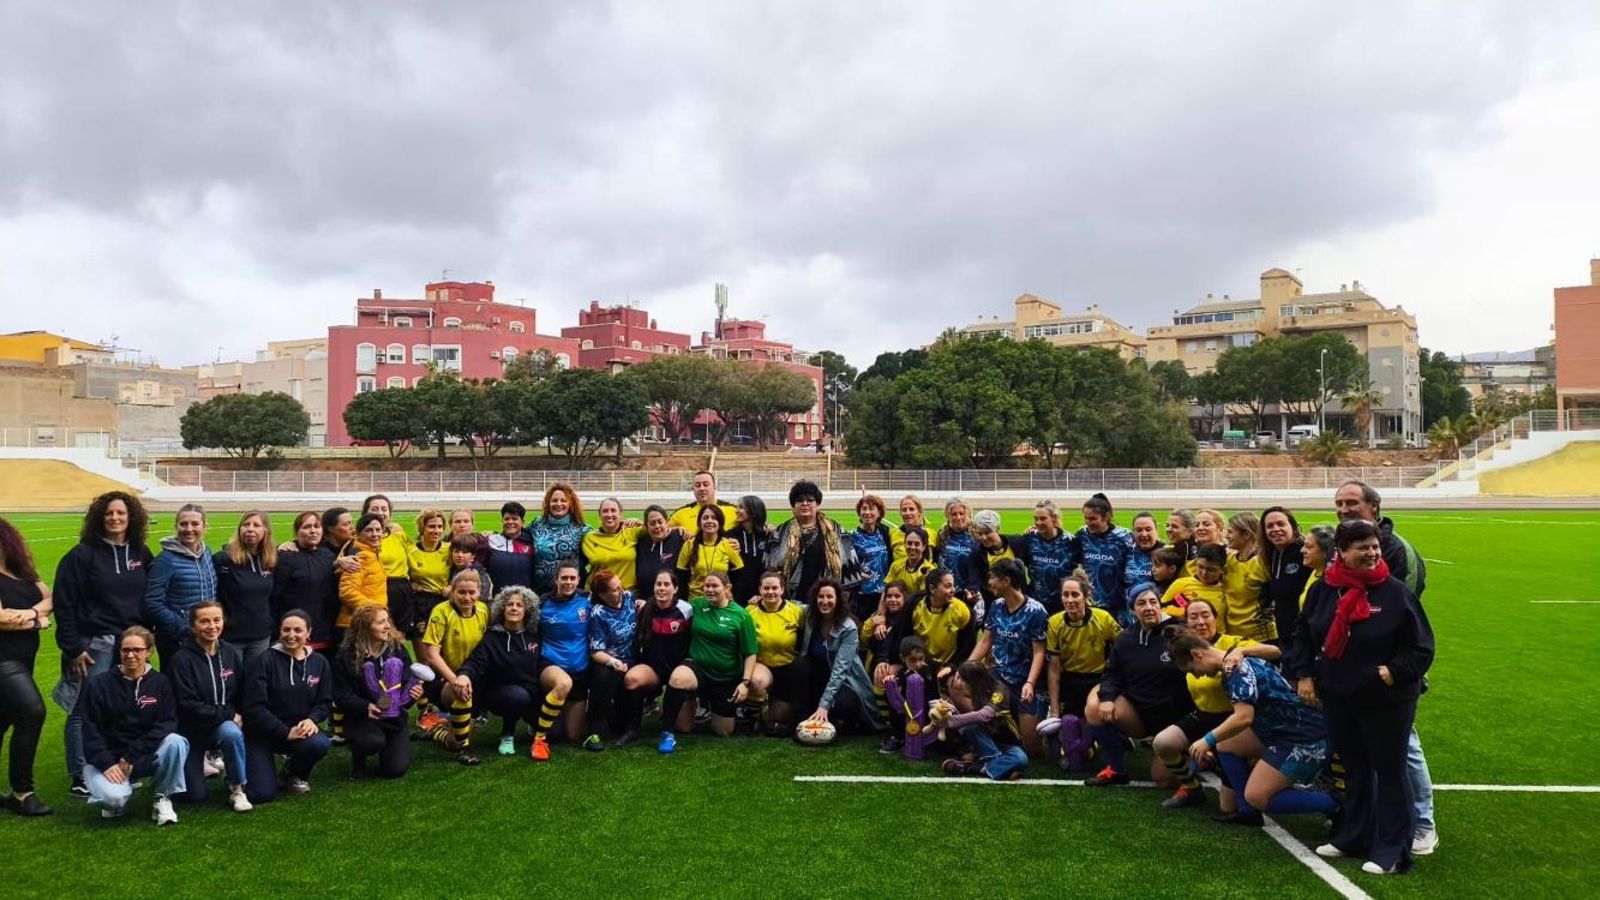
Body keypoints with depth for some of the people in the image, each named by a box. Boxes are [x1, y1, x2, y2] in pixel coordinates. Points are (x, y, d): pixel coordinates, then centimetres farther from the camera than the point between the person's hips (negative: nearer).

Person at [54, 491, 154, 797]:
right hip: (94, 644, -4)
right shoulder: (83, 554, -5)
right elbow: (64, 604, -7)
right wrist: (72, 649, -10)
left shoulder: (140, 554, 8)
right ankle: (80, 778, 10)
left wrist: (148, 635, 10)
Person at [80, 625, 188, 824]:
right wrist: (107, 764, -18)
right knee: (114, 798, -32)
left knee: (176, 742, -31)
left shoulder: (160, 683, 0)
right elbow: (90, 731, -5)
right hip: (105, 758, -1)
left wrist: (132, 755, -18)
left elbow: (167, 724, -9)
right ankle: (115, 800, 8)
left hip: (146, 755, 1)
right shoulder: (99, 684, -3)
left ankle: (163, 798, -9)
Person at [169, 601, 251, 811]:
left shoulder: (232, 653, -2)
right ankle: (196, 767, 31)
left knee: (232, 733, -35)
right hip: (191, 730, -2)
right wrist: (229, 714, -19)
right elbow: (188, 705, -18)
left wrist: (238, 717, -11)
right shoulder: (182, 659, -16)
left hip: (225, 725, 2)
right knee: (194, 795, -4)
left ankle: (237, 790, -15)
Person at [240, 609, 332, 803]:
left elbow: (324, 702, 5)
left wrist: (312, 719, -18)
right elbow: (253, 706, -15)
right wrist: (285, 732, -21)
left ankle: (293, 774, 5)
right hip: (262, 732, -3)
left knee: (320, 744, -31)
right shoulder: (266, 660, -11)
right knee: (261, 794, -16)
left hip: (299, 729, 3)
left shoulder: (320, 663, 2)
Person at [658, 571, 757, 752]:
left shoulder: (741, 615, -9)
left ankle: (711, 703, 42)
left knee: (724, 732, 9)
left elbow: (750, 653, -6)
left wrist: (745, 682, -14)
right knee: (677, 679, -37)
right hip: (697, 667, 0)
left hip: (727, 678, 0)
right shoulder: (697, 605, -2)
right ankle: (668, 733, -18)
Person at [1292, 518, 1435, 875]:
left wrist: (1393, 672, -17)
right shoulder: (1324, 589, -2)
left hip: (1386, 700, -4)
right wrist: (1304, 675, 3)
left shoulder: (1395, 592, -12)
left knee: (1389, 772, 6)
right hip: (1338, 699, 4)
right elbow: (1303, 634, 10)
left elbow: (1421, 647, -7)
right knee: (1354, 769, 18)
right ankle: (1354, 836, 32)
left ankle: (1392, 850, 17)